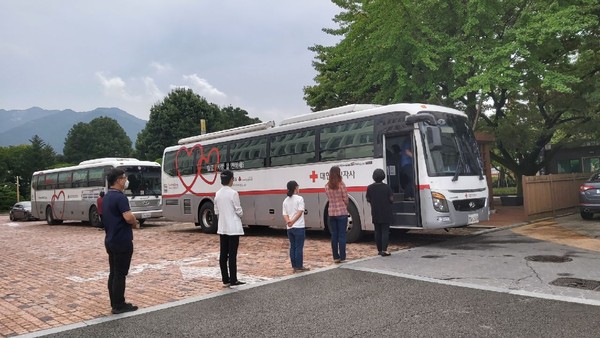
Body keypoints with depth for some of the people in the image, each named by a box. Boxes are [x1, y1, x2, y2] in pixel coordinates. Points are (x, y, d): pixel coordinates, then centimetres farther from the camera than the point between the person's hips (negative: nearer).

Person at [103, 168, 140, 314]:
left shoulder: (106, 197, 12)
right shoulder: (120, 197, -18)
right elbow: (128, 217, -28)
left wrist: (132, 223, 10)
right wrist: (136, 224, -7)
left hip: (110, 240, 9)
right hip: (122, 241, -9)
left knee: (113, 273, 13)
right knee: (120, 274, -2)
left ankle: (115, 303, 20)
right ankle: (119, 305, 4)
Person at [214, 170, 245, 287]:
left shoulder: (217, 194, 5)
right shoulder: (233, 193, -14)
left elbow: (216, 211, 10)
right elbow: (238, 211, -10)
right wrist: (240, 215, 11)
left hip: (222, 228, 6)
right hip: (233, 228, -6)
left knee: (223, 254, 9)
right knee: (232, 254, -2)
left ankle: (225, 279, 15)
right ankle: (233, 280, 2)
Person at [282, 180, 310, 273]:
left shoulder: (285, 200, 11)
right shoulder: (299, 198, -6)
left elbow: (285, 214, 3)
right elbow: (300, 212, -15)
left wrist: (288, 221, -12)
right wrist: (293, 221, -16)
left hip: (289, 228, 6)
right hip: (298, 227, -6)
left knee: (292, 247, 11)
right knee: (299, 247, -1)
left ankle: (294, 266, 15)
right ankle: (299, 267, 2)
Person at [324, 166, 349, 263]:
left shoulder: (327, 186, 2)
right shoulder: (341, 185, -10)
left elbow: (329, 198, 4)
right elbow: (345, 200, -5)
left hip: (331, 212, 4)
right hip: (342, 212, -4)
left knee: (334, 235, 9)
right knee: (342, 235, 2)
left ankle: (336, 257, 14)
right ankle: (342, 257, 4)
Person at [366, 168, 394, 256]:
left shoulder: (370, 188, -2)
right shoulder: (386, 187, -10)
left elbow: (368, 200, 4)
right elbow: (391, 199, -8)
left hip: (375, 214, 3)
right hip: (386, 213, -3)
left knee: (377, 231, 11)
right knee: (385, 231, 0)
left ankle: (379, 250, 15)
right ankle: (384, 250, -6)